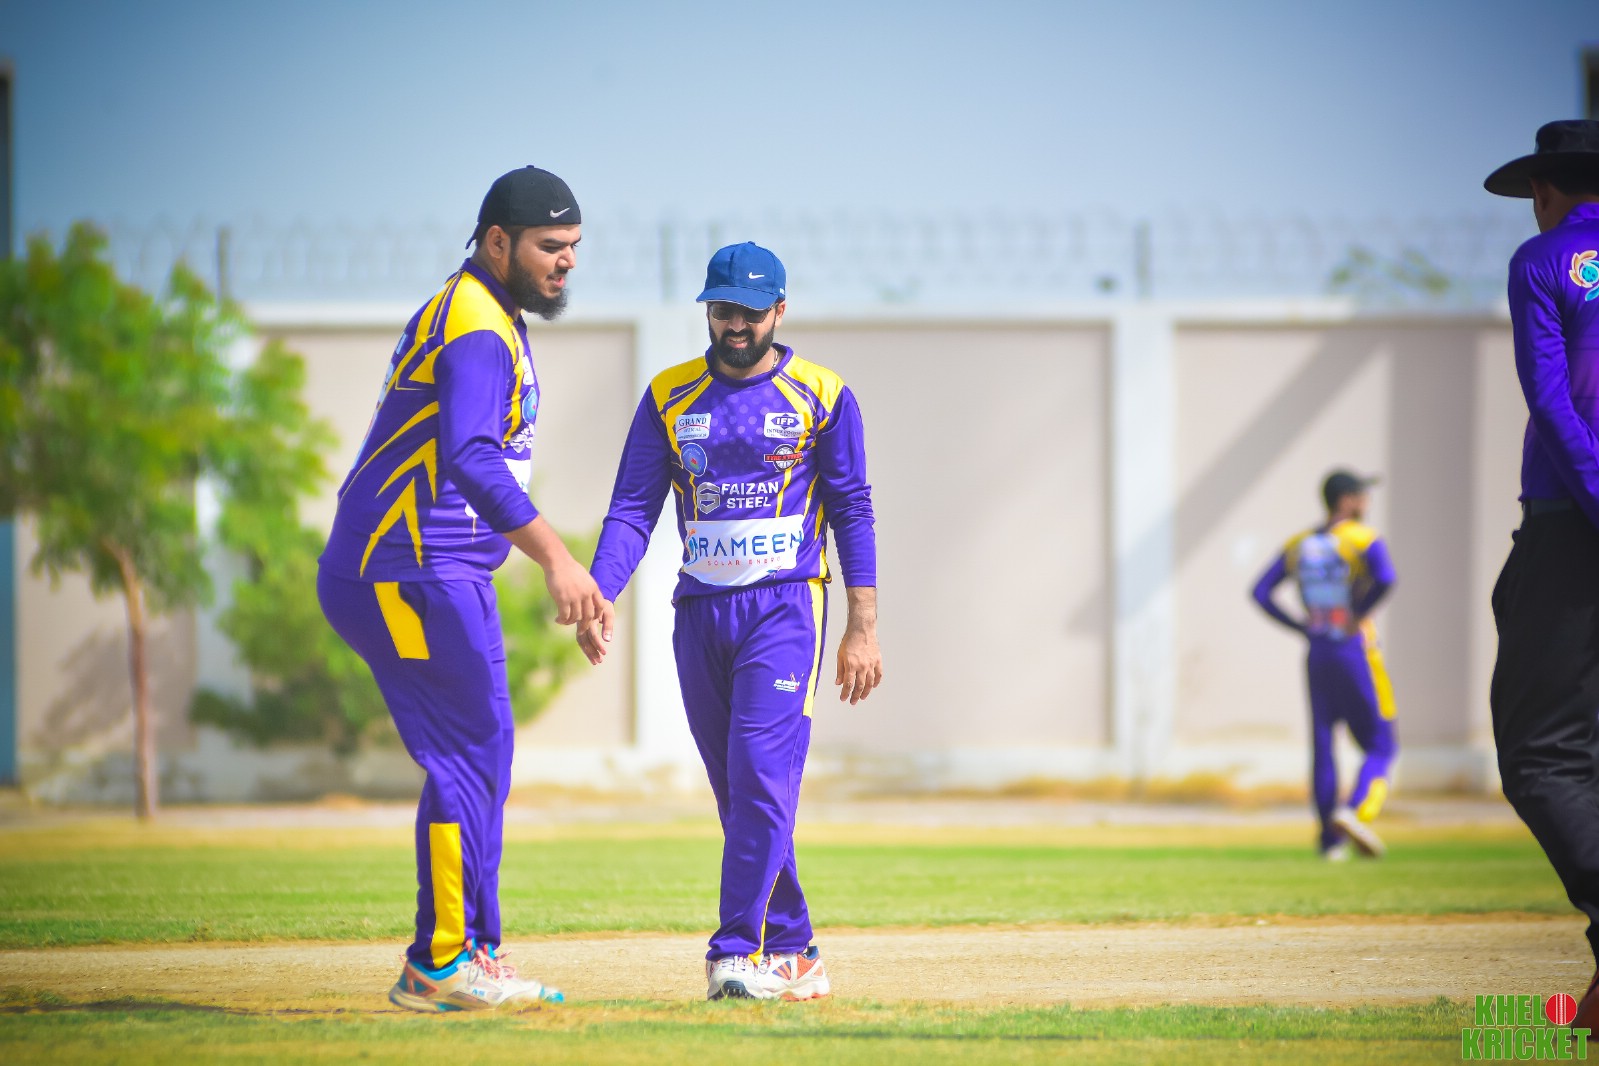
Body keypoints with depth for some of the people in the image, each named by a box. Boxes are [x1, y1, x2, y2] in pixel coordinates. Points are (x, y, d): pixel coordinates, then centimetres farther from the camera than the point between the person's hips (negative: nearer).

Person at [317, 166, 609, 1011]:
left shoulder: (468, 314, 17)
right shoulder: (478, 329, -16)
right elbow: (469, 457, -32)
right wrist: (554, 557, -41)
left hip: (447, 576, 11)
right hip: (412, 576, -11)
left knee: (480, 758, 13)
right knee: (466, 757, -9)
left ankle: (467, 957, 16)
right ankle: (443, 963, -6)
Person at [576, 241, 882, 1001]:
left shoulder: (822, 396, 1)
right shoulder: (669, 398, 8)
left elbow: (853, 514, 2)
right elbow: (632, 510, 4)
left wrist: (863, 627, -5)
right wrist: (597, 598, -11)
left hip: (784, 605, -4)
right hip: (700, 616, 4)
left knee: (761, 774, -17)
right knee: (740, 795, 6)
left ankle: (738, 953, -21)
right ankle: (793, 953, 15)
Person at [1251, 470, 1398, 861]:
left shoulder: (1299, 545, 10)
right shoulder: (1363, 539, -8)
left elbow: (1260, 592, 7)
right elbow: (1385, 579, -27)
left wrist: (1300, 627, 7)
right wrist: (1360, 615, -14)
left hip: (1316, 654, 5)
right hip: (1355, 650, -5)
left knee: (1323, 747, 9)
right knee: (1380, 745, 0)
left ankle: (1331, 839, 7)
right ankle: (1356, 810, -23)